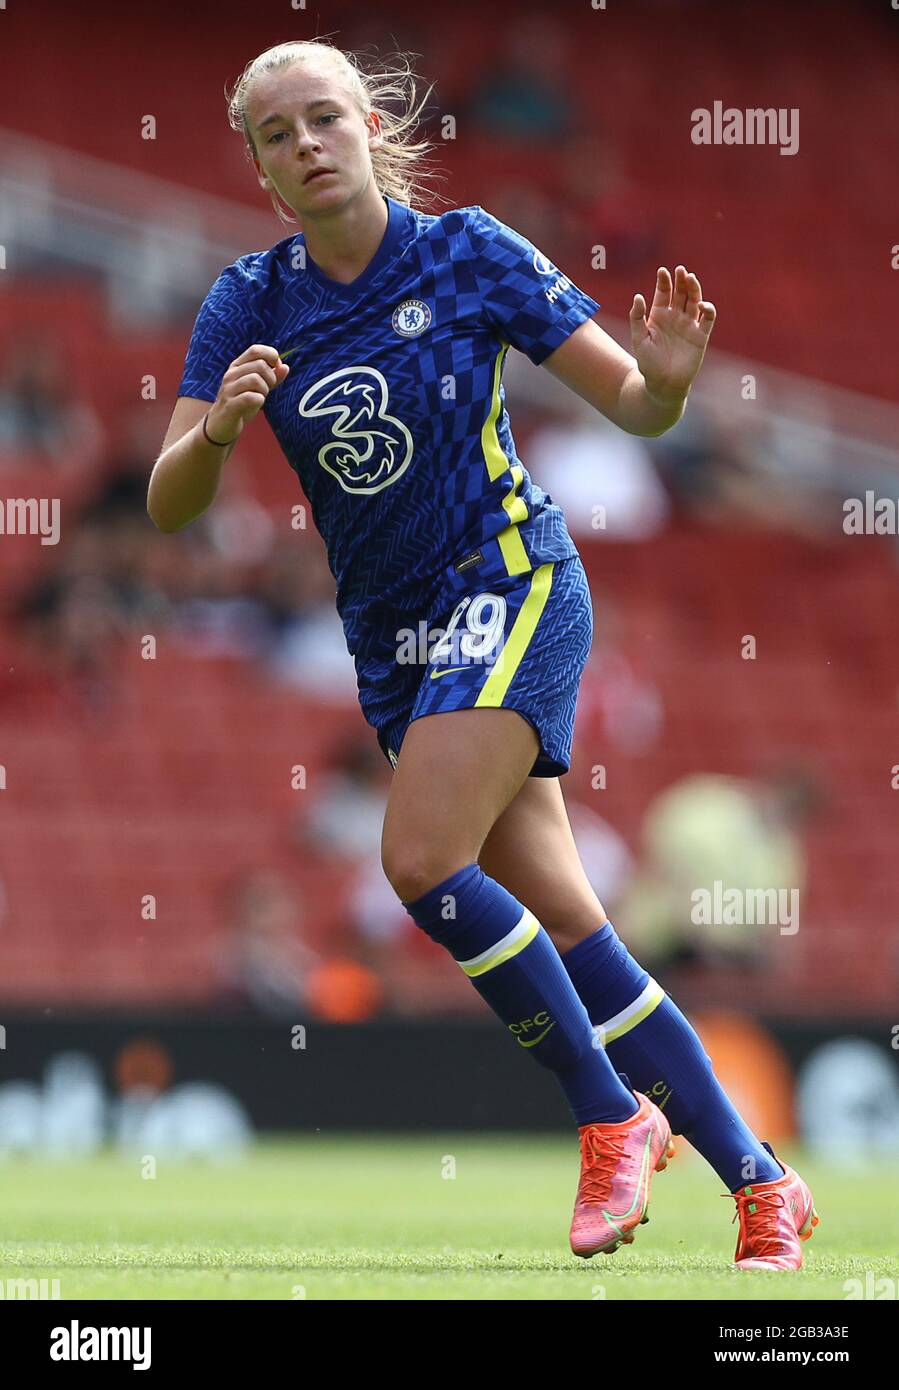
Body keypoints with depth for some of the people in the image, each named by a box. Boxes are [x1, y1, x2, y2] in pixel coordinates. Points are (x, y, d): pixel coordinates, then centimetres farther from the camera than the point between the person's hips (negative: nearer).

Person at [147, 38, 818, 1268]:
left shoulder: (468, 254, -9)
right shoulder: (249, 305, 0)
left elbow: (631, 406, -5)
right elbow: (168, 506, -7)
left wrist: (666, 378, -28)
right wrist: (217, 429, -29)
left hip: (510, 584, -5)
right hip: (392, 638, 5)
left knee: (422, 860, -23)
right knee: (559, 921, 2)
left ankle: (613, 1117, -7)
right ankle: (761, 1183, 10)